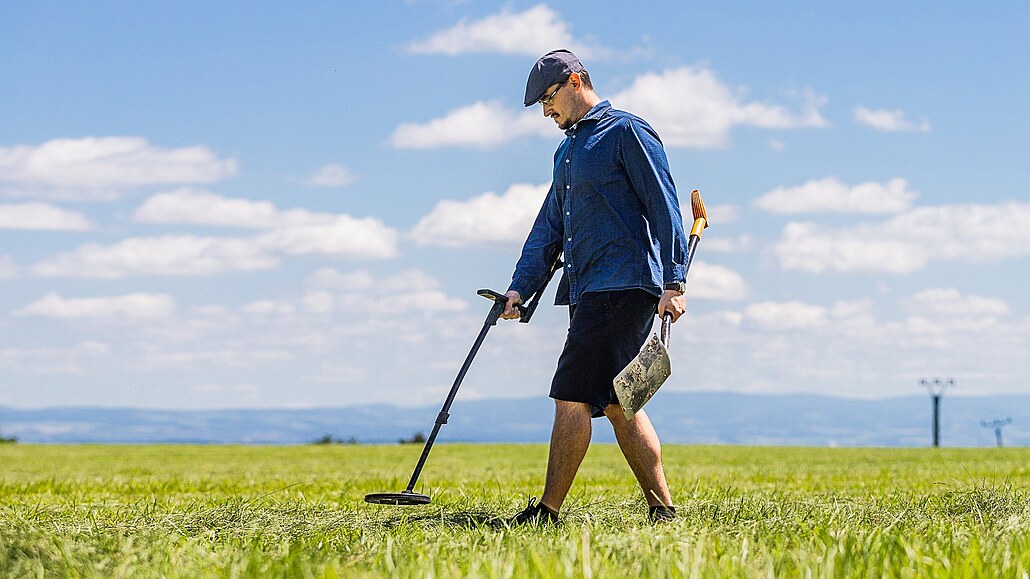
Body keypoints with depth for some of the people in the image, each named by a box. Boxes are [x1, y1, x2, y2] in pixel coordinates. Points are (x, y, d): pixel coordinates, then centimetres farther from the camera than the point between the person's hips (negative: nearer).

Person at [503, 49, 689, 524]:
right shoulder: (567, 151, 24)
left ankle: (548, 511, -11)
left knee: (573, 396, -13)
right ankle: (662, 509, 10)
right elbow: (548, 228, 24)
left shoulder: (626, 132, -3)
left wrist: (673, 281, -16)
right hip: (586, 290, 9)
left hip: (624, 285, -9)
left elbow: (664, 208, -9)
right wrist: (521, 287, 12)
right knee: (616, 403, 6)